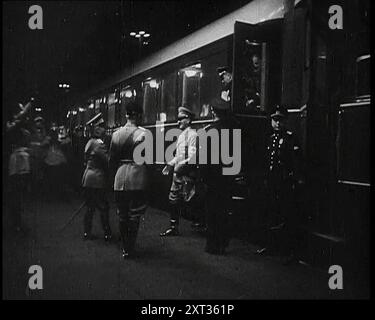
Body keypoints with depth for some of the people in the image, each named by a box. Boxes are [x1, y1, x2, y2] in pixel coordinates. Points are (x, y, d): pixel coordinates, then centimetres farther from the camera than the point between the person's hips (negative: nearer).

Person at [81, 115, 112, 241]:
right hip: (97, 179, -9)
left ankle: (87, 232, 17)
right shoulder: (99, 144, -15)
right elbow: (108, 160, -19)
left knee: (90, 206, 14)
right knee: (103, 207, -1)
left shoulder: (89, 142, 14)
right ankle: (107, 234, 4)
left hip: (87, 178, 9)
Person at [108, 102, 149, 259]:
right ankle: (130, 249, 8)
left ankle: (125, 247, 24)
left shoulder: (116, 134, 4)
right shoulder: (143, 134, -9)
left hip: (120, 177, 4)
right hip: (137, 176, -4)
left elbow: (111, 159, 8)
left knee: (122, 215, 14)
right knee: (134, 215, 4)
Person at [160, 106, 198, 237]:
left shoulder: (192, 134, -11)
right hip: (178, 172, 9)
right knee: (173, 199, 10)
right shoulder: (181, 135, 18)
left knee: (187, 200, -5)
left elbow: (193, 155, -20)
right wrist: (170, 165, 15)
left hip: (187, 173, -9)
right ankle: (173, 228, 17)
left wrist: (182, 165, -26)